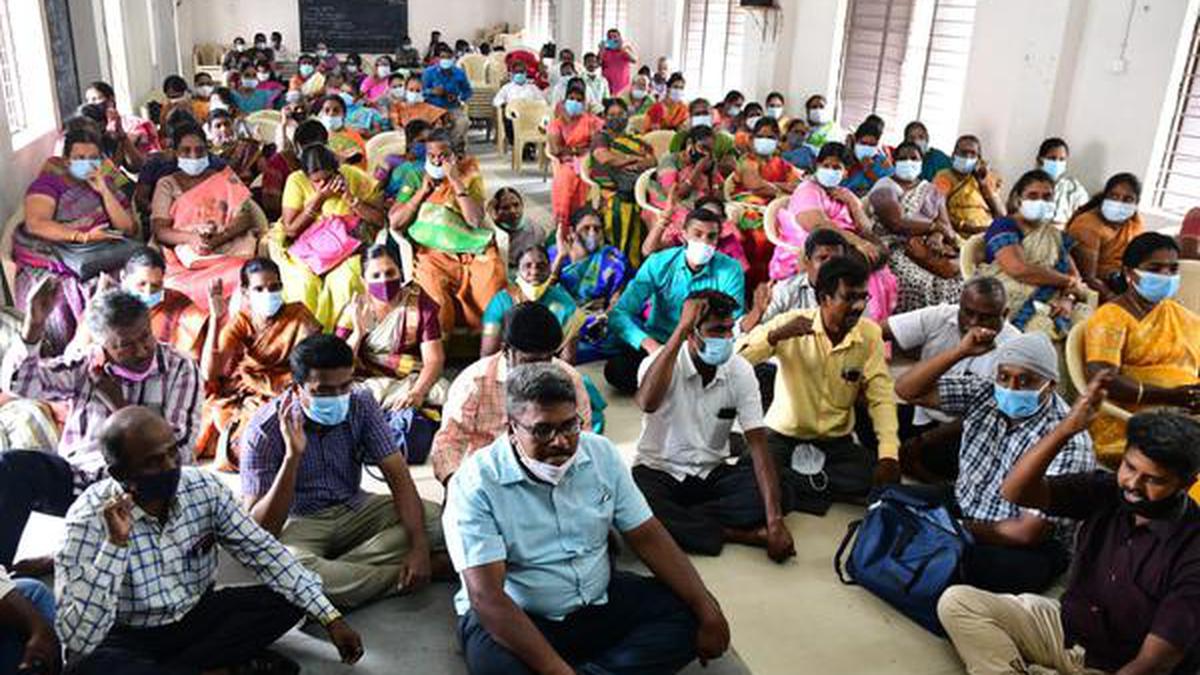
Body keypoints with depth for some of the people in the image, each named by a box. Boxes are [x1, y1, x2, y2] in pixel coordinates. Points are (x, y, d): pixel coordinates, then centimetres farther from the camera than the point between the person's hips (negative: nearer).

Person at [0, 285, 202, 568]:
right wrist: (33, 325, -19)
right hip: (77, 478, 3)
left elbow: (178, 451, -12)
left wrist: (118, 404, -12)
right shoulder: (87, 365, 6)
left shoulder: (181, 370, -4)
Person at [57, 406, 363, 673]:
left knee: (288, 601, -15)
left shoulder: (203, 487, -13)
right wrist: (115, 543, -37)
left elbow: (263, 551, -8)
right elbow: (78, 640, -29)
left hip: (197, 616, 4)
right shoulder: (90, 518, -24)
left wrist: (330, 617, -14)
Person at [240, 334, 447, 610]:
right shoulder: (265, 430, -22)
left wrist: (419, 546, -26)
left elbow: (397, 475, -12)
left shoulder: (361, 404, -12)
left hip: (354, 509, 4)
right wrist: (293, 456, -39)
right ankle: (414, 572, -20)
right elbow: (257, 529, -26)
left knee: (434, 518, -19)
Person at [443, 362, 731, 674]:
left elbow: (648, 537, 1)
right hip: (515, 618, -5)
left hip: (601, 602, 5)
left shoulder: (601, 454, -3)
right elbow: (486, 595, -24)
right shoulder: (475, 484, -18)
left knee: (685, 614, -13)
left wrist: (707, 610, -8)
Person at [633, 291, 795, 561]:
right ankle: (735, 532, -20)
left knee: (777, 493, -23)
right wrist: (680, 330, -37)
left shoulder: (740, 371, -8)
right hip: (658, 471, -3)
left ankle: (678, 522, -19)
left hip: (712, 473, 3)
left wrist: (775, 521, -25)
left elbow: (758, 444, -13)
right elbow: (647, 403, -40)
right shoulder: (663, 361, -16)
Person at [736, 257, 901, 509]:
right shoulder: (791, 322, -11)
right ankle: (817, 486, -6)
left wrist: (888, 455, -21)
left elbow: (881, 397, -8)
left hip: (837, 441, 2)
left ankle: (790, 485, -9)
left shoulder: (870, 334, -6)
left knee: (884, 477, -23)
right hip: (784, 435, -2)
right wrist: (776, 336, -34)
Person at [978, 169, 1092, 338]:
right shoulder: (1003, 227, 2)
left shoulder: (1056, 236, 23)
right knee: (1051, 330, -35)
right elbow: (1019, 269, -15)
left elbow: (1075, 276, 15)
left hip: (1055, 305, 6)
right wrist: (1068, 281, -5)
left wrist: (1069, 298, -9)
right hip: (1019, 306, -6)